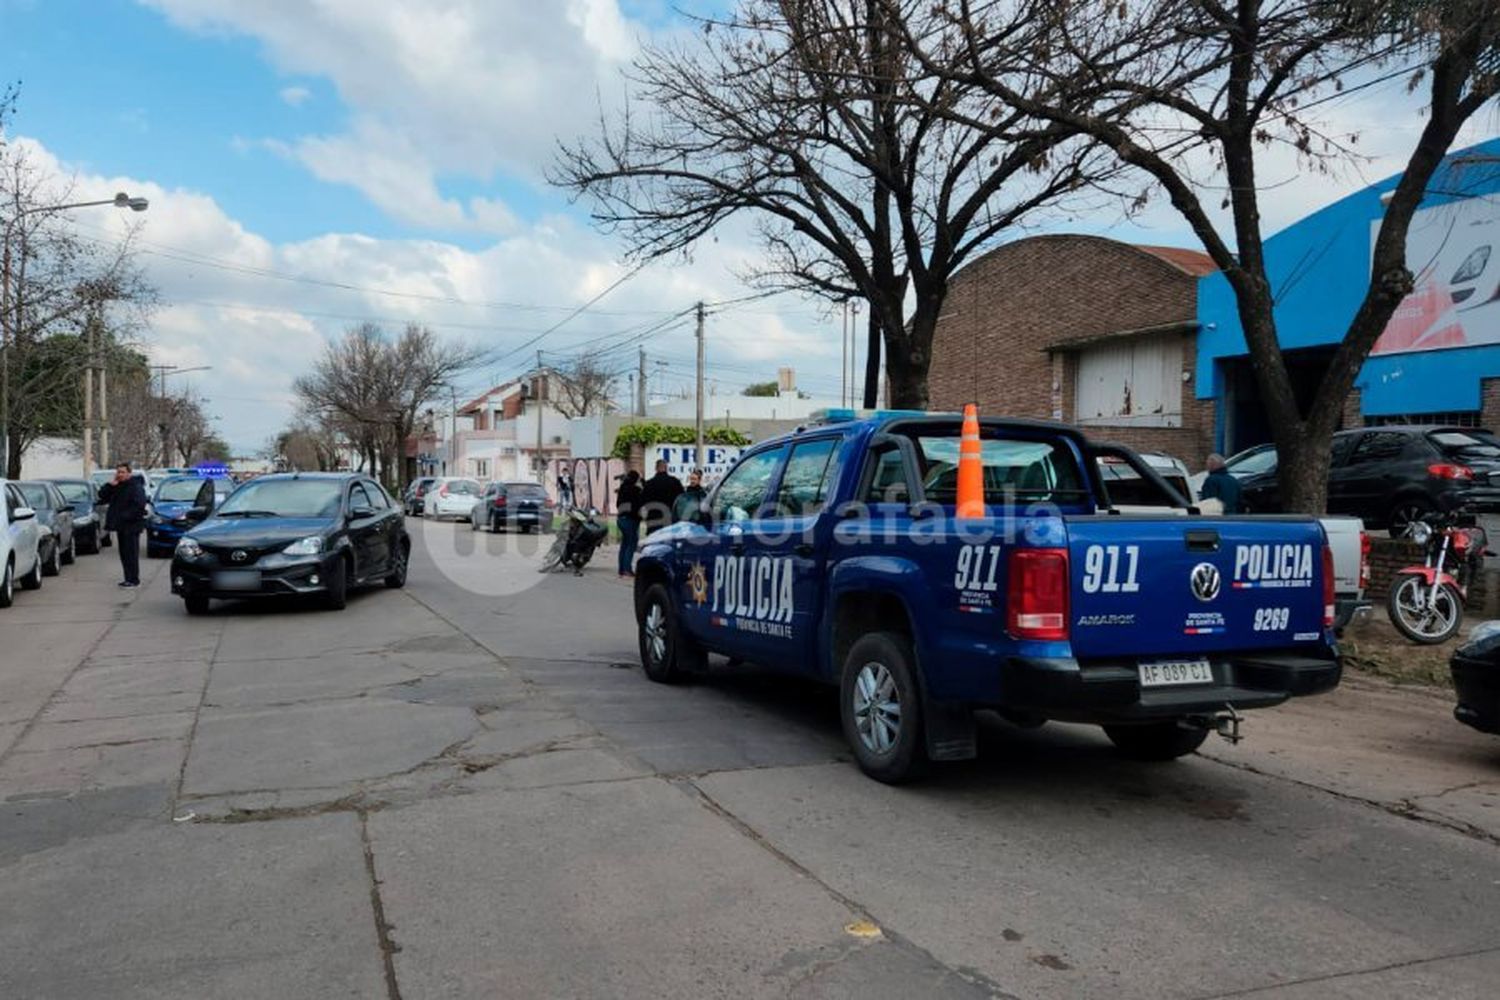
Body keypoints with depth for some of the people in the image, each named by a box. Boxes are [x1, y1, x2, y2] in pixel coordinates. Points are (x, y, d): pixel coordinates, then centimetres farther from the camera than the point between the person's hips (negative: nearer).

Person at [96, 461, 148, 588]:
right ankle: (129, 578, 18)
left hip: (131, 525, -9)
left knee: (131, 553, -7)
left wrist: (127, 516, -22)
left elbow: (139, 504, -22)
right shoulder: (116, 486, 16)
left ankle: (134, 580, -4)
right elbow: (102, 496, 11)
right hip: (120, 525, 9)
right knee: (124, 553, 11)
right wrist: (110, 485, -3)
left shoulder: (136, 486, -12)